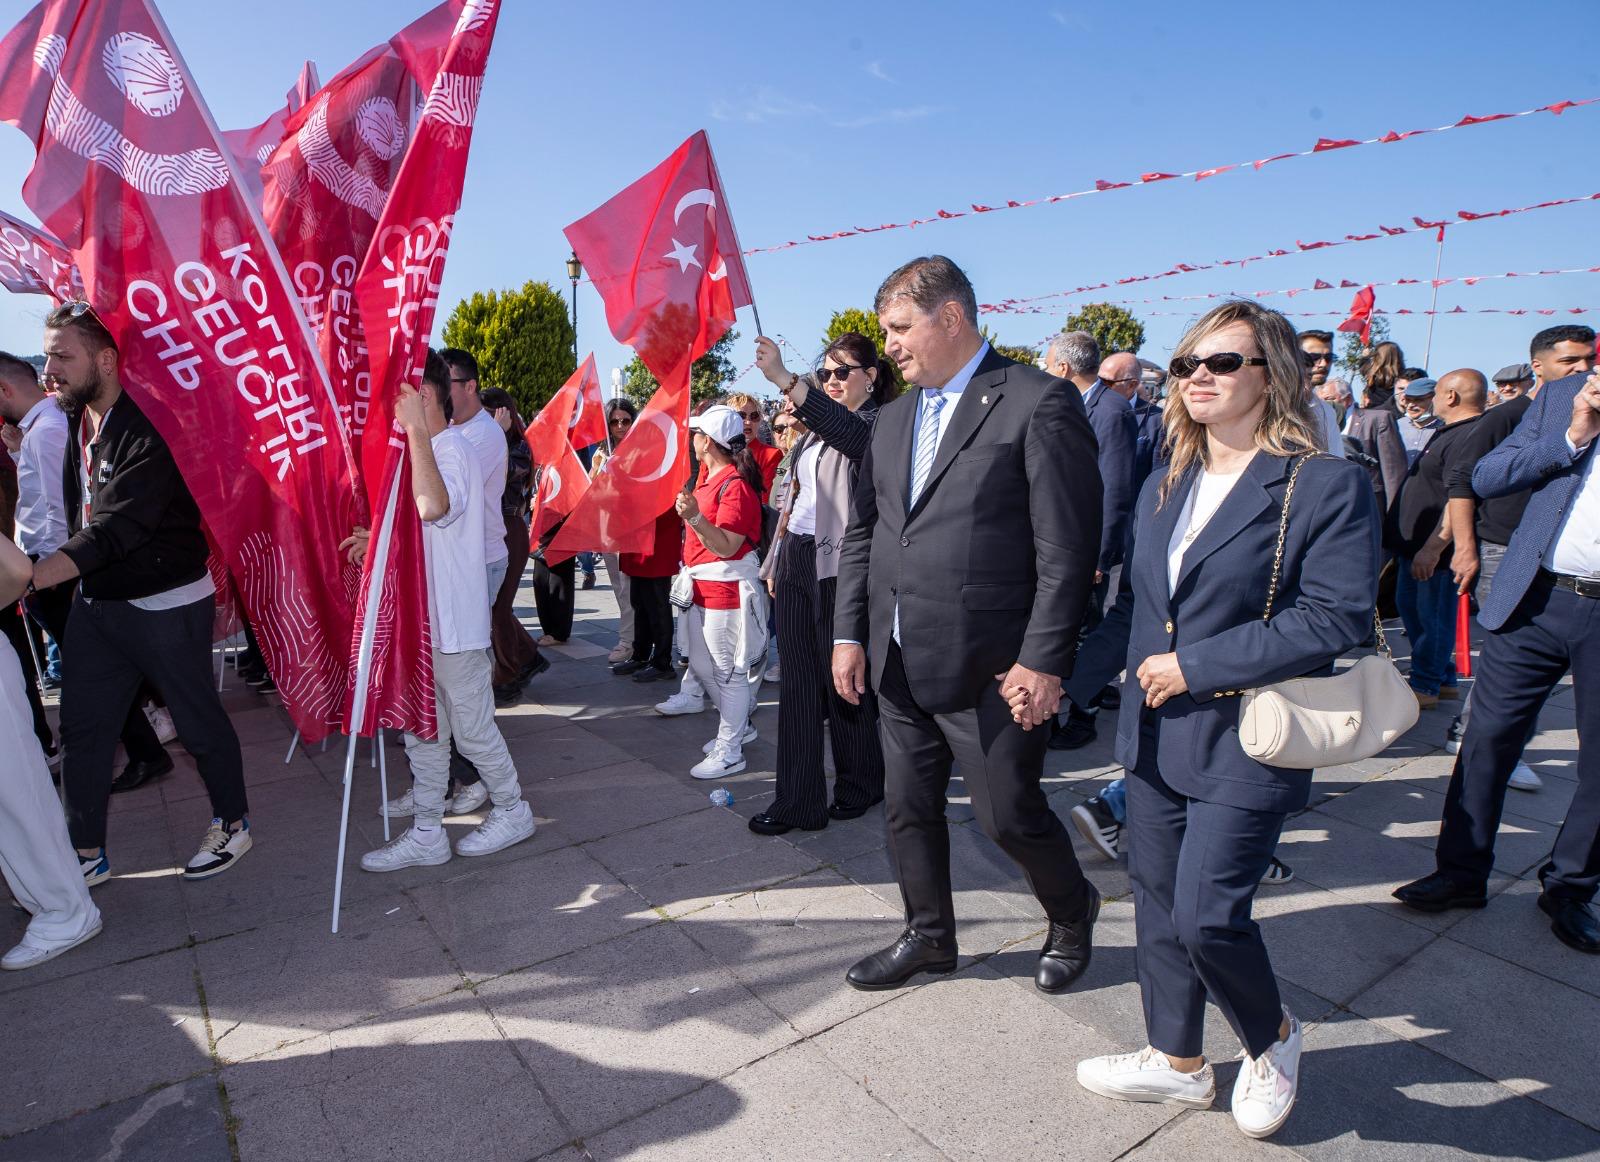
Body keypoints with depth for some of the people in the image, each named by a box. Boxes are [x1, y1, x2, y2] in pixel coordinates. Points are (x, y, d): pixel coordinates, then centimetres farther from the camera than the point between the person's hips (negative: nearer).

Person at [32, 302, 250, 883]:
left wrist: (23, 580, -33)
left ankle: (233, 824, 25)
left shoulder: (149, 430, -21)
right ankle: (87, 854, 25)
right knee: (82, 729, 11)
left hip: (166, 605, -8)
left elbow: (114, 530, -28)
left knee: (200, 722, 6)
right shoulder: (77, 420, 5)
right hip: (96, 601, 8)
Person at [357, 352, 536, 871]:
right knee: (423, 731, 14)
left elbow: (434, 507, -40)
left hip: (454, 618, -10)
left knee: (472, 729, 5)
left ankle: (512, 810, 25)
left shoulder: (453, 447, -17)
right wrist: (379, 539, 8)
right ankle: (426, 834, 25)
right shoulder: (427, 449, 15)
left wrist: (416, 428, -34)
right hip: (423, 616, 10)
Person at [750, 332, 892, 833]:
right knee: (799, 685, 7)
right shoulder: (819, 427, 19)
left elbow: (847, 432, -30)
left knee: (845, 683, 4)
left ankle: (860, 787, 24)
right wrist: (778, 561, 16)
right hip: (798, 561, 8)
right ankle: (797, 803, 14)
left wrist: (784, 379, -39)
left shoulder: (879, 424, -6)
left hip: (840, 566, -7)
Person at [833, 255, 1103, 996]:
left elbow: (1067, 546, -14)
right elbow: (861, 532, 12)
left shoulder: (1039, 402, -9)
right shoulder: (895, 416, 12)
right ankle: (928, 935, 39)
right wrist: (849, 632, 6)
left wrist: (1043, 660, -16)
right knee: (909, 808, 16)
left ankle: (1071, 914, 38)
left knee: (1008, 813, 7)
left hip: (988, 665, -6)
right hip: (898, 661, 7)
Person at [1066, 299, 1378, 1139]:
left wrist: (1196, 665, -18)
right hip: (1154, 737, 7)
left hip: (1243, 743, -6)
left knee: (1207, 916, -6)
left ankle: (1272, 1038, 28)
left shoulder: (1325, 485, -10)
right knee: (1158, 906, 14)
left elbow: (1335, 618, -18)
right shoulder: (1163, 487, 10)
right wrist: (1063, 677, 6)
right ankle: (1176, 1061, 36)